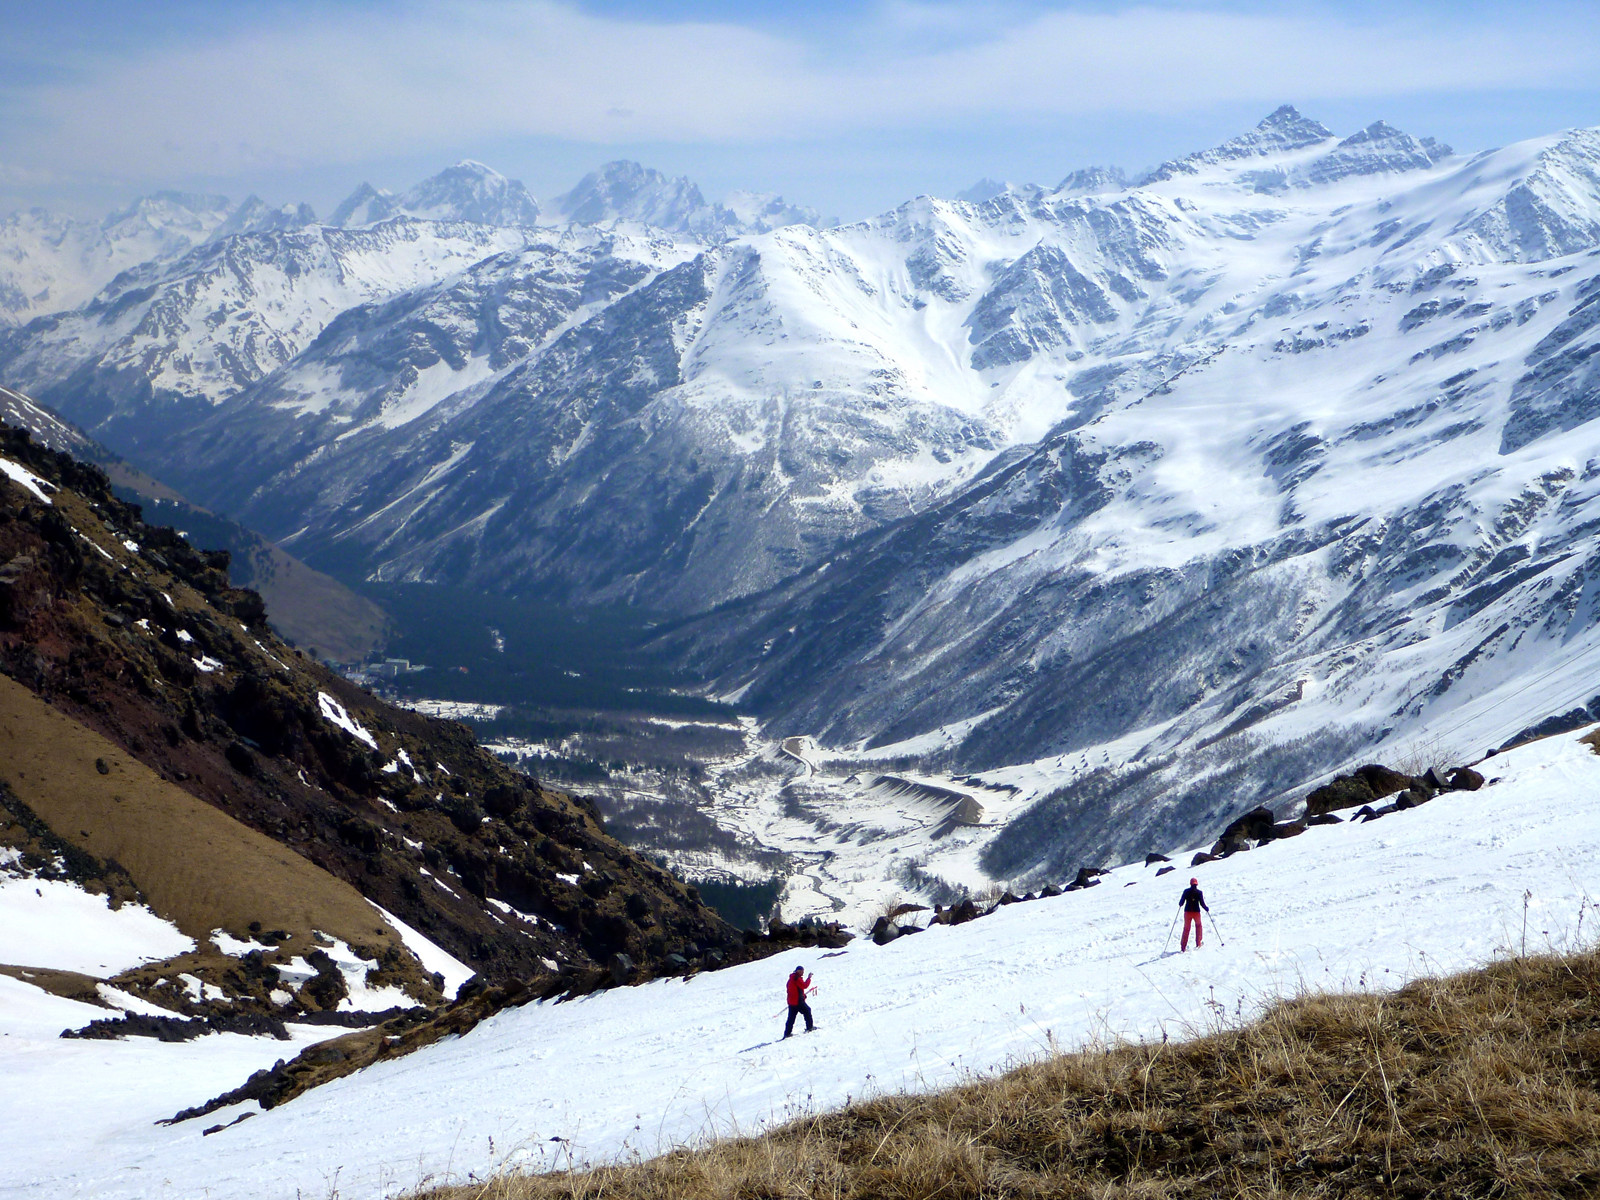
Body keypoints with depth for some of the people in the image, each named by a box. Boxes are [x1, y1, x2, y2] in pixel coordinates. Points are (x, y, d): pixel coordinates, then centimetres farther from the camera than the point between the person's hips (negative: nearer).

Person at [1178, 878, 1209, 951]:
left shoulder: (1186, 891, -1)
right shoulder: (1199, 892, -4)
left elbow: (1181, 902, 0)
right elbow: (1202, 903, -7)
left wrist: (1180, 905, 23)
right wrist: (1207, 909, 12)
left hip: (1187, 912, 1)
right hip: (1196, 912, -1)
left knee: (1186, 928, 10)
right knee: (1198, 926, 24)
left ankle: (1183, 946, 3)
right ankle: (1198, 944, 20)